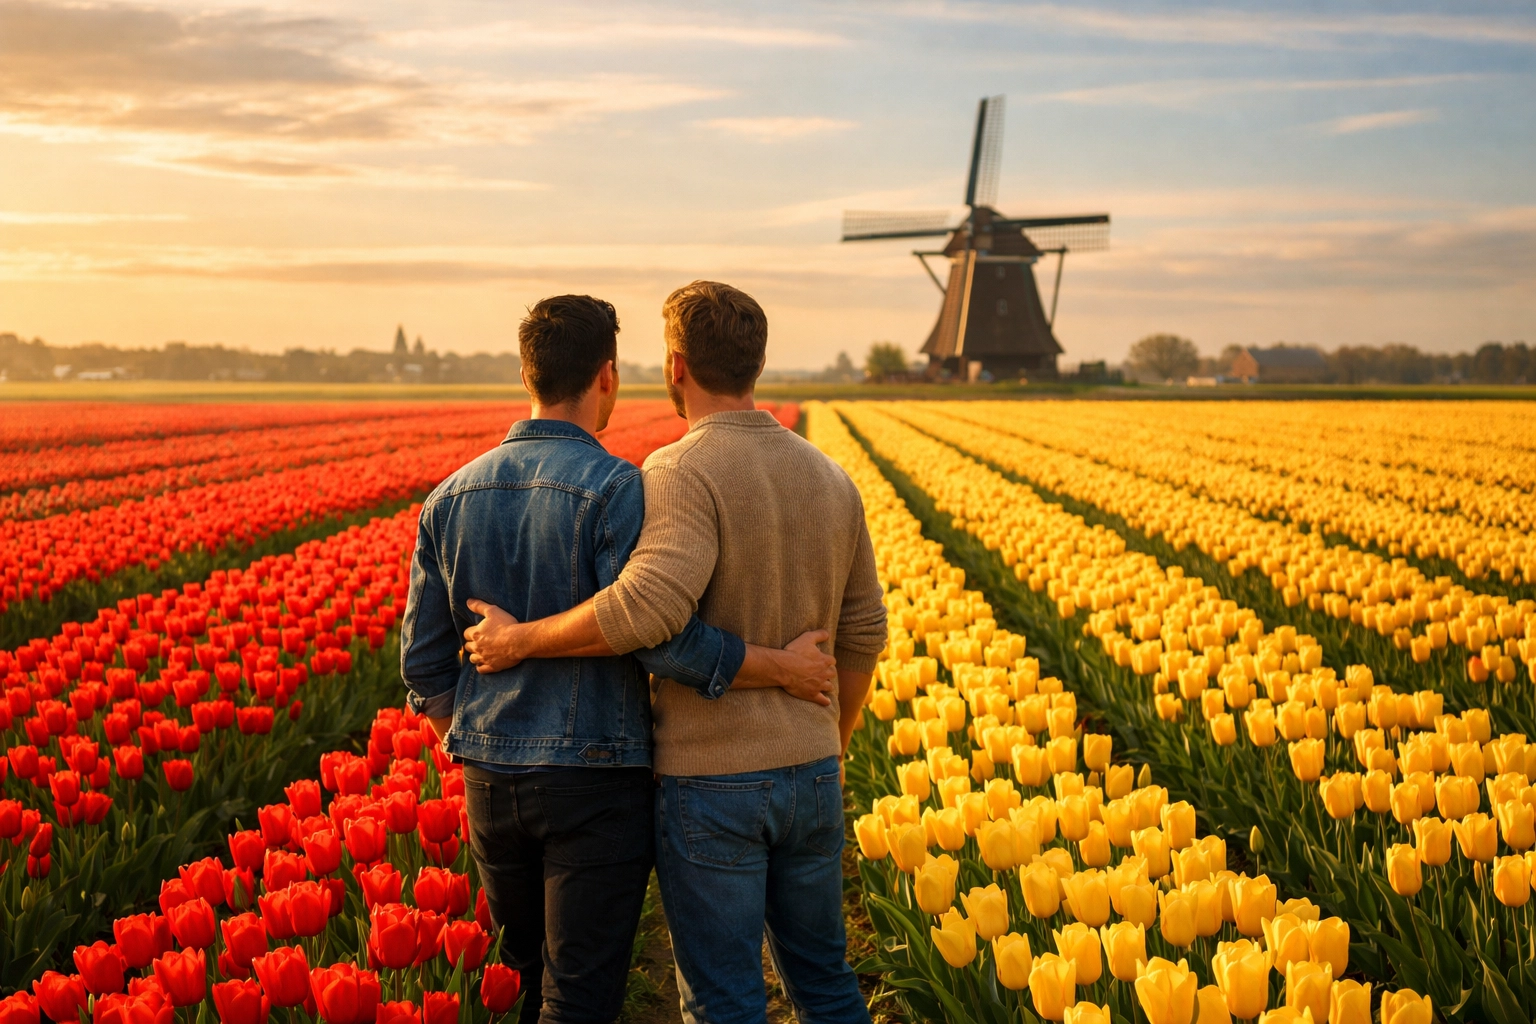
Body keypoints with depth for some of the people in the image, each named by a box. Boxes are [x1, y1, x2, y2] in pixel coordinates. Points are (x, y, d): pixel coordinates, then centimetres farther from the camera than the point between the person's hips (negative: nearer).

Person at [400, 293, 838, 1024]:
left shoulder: (452, 497, 5)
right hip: (595, 778, -6)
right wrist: (782, 669, -12)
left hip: (491, 780, 6)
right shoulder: (615, 489, -14)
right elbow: (657, 635, -23)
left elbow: (424, 662, 8)